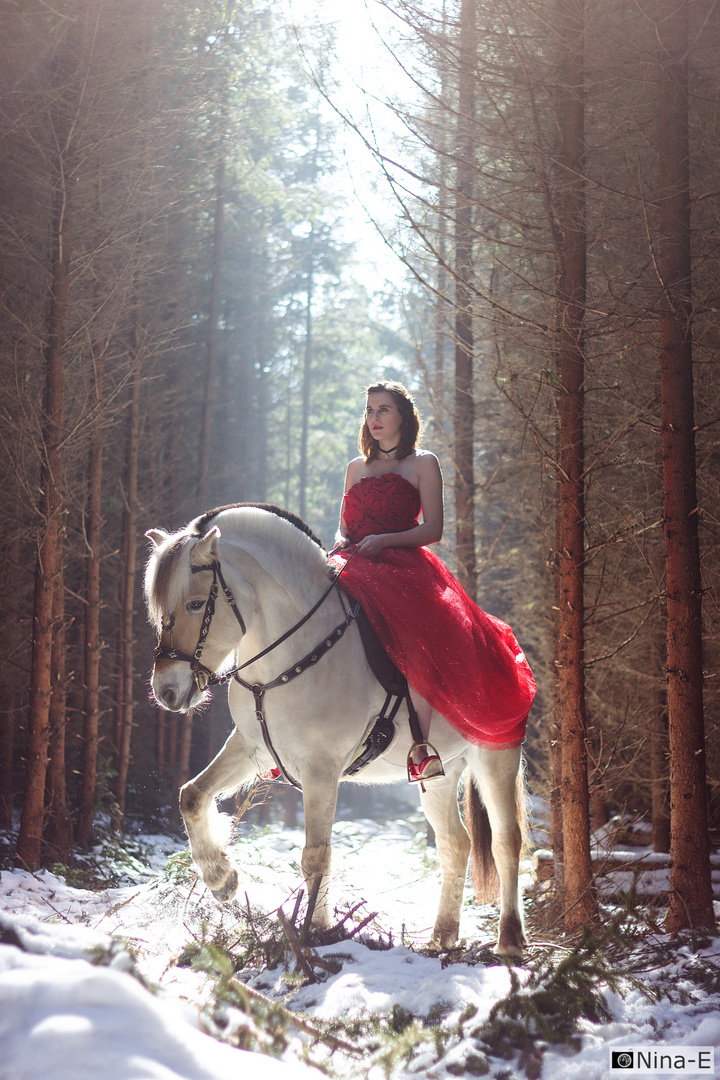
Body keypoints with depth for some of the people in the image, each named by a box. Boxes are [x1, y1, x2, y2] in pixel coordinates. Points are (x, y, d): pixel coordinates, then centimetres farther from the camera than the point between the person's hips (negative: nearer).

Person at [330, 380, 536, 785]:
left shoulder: (423, 463, 12)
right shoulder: (356, 468, 26)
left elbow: (433, 529, 2)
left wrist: (385, 540, -13)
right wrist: (341, 541, 2)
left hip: (403, 564, -4)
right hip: (355, 564, 4)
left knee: (419, 638, -36)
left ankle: (420, 747, -42)